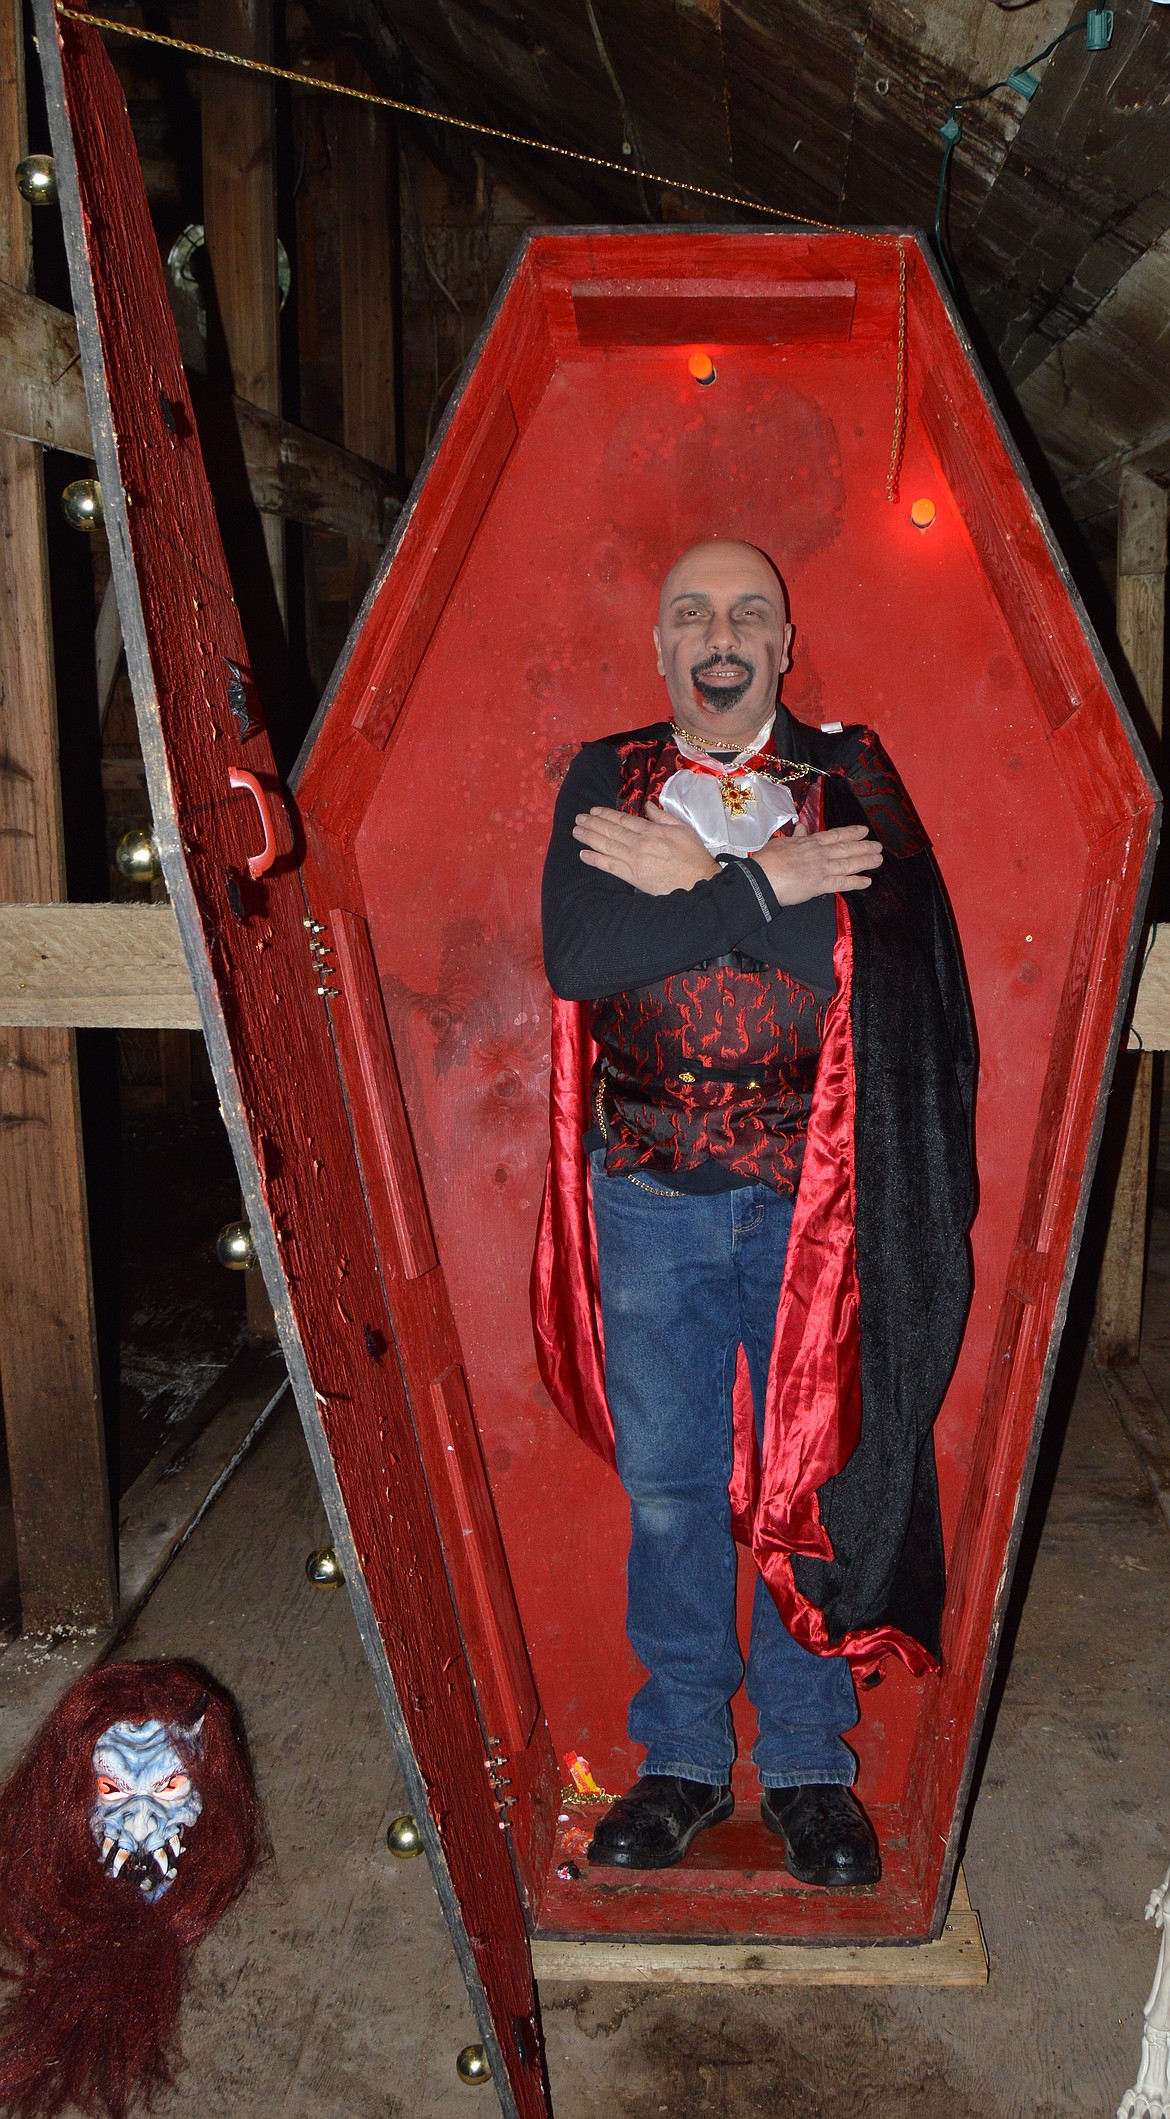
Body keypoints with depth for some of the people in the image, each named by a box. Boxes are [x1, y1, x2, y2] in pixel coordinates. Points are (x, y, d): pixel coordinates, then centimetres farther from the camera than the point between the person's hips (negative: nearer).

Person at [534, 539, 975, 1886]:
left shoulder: (849, 777, 4)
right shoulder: (603, 782, 6)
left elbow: (869, 948, -14)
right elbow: (575, 954, -12)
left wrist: (686, 879, -13)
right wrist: (763, 885, -15)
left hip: (813, 1195, -1)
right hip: (652, 1197, 1)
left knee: (809, 1478, 8)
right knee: (666, 1486, 11)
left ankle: (808, 1764, 29)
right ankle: (682, 1758, 30)